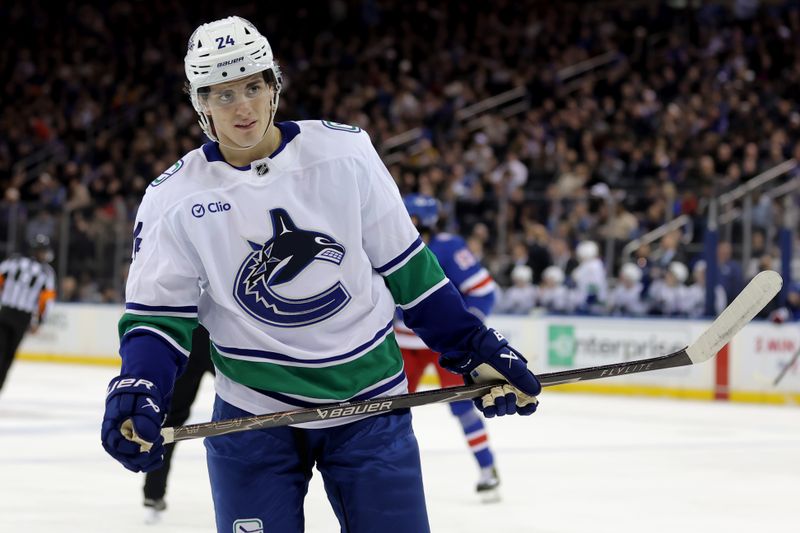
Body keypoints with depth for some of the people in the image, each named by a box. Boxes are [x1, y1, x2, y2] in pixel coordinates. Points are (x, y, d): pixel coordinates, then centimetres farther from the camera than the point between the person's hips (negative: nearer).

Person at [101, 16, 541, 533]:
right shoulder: (174, 199, -6)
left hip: (371, 402, 0)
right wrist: (136, 396, -22)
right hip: (253, 414, 0)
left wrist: (475, 350, 2)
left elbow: (406, 263, 2)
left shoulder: (344, 151, -6)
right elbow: (159, 317, -3)